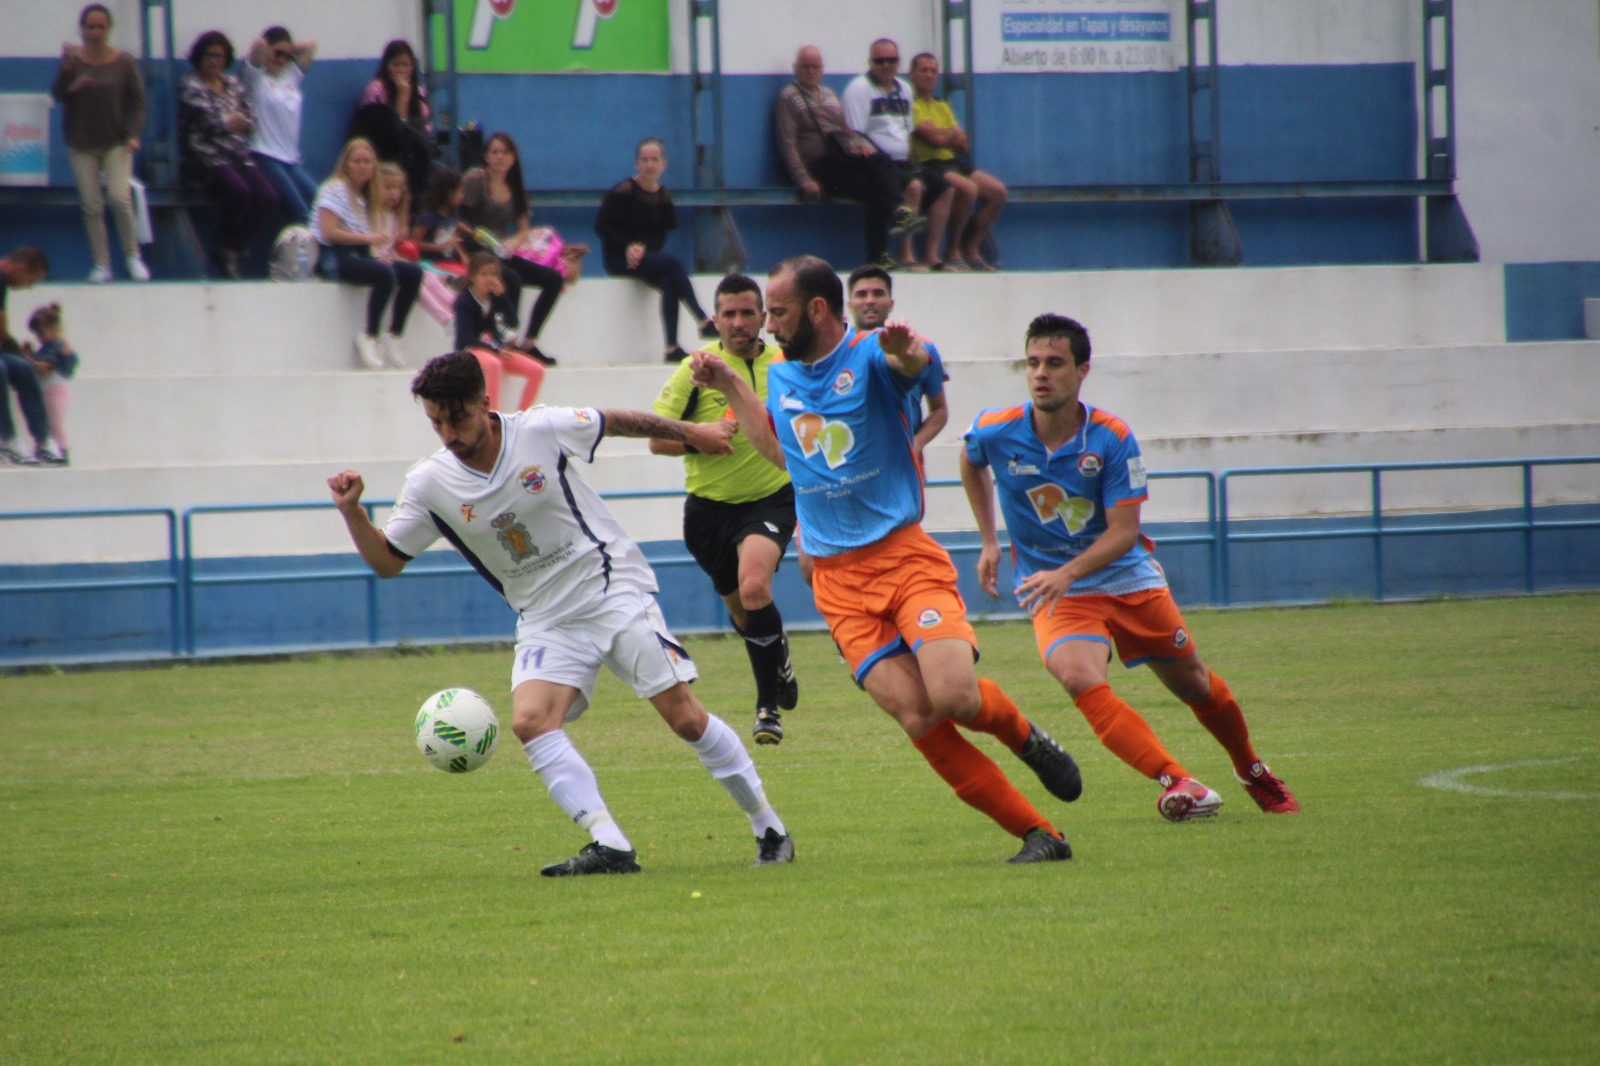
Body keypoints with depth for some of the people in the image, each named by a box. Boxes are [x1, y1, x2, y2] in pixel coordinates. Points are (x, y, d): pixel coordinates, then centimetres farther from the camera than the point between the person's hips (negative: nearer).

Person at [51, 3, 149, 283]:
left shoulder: (124, 62, -4)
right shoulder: (73, 59, -2)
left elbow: (137, 101, 0)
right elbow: (58, 95, -9)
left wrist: (134, 134, -13)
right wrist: (67, 69, -25)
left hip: (116, 142, -2)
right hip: (81, 144, 2)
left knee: (119, 197, -15)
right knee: (91, 205, 0)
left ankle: (133, 257, 3)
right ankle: (101, 264, 9)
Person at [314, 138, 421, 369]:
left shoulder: (366, 196, 20)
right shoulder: (335, 190, -5)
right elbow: (329, 233, -16)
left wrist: (377, 252, -3)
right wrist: (368, 238, -21)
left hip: (361, 254, 8)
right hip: (336, 257, -8)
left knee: (413, 272, -10)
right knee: (385, 274, -32)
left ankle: (394, 336, -10)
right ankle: (369, 336, -24)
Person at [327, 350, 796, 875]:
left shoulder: (543, 430, -14)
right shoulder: (429, 485, -8)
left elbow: (618, 422, 4)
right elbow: (387, 560, 2)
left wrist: (692, 434, 16)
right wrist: (352, 511, -16)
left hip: (616, 591, -3)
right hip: (547, 621, 3)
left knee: (686, 717, -8)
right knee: (530, 721, -23)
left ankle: (770, 830, 8)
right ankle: (610, 847, -26)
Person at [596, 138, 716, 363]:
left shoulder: (663, 196, 7)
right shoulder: (623, 191, -9)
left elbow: (662, 235, 6)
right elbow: (602, 226, -10)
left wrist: (643, 247, -15)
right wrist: (627, 247, -21)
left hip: (647, 255, 5)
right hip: (619, 258, -5)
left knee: (670, 283, -26)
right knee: (672, 264, -28)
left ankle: (672, 347, -30)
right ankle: (704, 321, -30)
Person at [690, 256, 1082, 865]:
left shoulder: (868, 357, -6)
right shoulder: (781, 377, 13)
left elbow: (916, 368, -30)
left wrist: (907, 353, -53)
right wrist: (730, 387, 23)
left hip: (906, 556, -5)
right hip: (838, 581, 5)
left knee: (954, 696, -23)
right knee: (918, 718, -11)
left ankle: (1025, 737, 14)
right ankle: (1038, 834, -5)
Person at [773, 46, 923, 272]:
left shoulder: (829, 95, 27)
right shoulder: (789, 98, 6)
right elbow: (788, 143, -2)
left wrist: (860, 144, 4)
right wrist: (804, 180, -14)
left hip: (846, 157, 5)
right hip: (820, 166, -5)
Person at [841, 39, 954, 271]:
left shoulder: (904, 90, 17)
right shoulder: (859, 88, -7)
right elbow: (855, 136, -14)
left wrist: (909, 160, 11)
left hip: (901, 162, 9)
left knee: (945, 189, -2)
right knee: (914, 186, -31)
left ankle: (931, 255, 0)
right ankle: (906, 257, -28)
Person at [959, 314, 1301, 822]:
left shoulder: (1113, 439, -16)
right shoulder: (995, 432, -12)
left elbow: (1123, 531, -17)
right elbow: (971, 463, 14)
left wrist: (1067, 573, -32)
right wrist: (990, 542, 13)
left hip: (1128, 578, 1)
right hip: (1056, 593, -1)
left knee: (1194, 685, 14)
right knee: (1080, 679, -31)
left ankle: (1253, 772, 43)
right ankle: (1178, 783, -37)